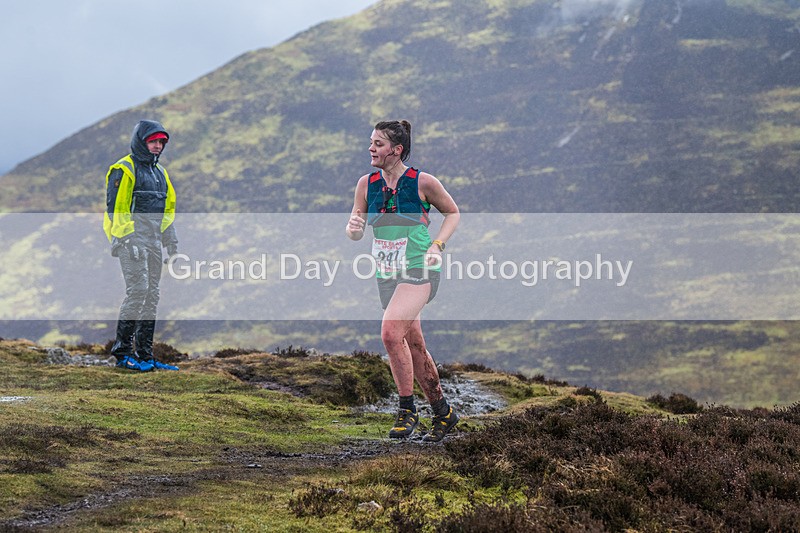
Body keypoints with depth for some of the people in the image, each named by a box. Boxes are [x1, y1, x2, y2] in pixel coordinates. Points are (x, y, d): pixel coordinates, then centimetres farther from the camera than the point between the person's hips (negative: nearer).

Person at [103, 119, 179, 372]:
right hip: (131, 237, -8)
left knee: (151, 295, 6)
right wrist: (127, 241, -20)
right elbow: (116, 207, -13)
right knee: (138, 289, -17)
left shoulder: (159, 172, 20)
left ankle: (144, 354, 10)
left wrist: (172, 243, 18)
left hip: (153, 241, 8)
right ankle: (122, 350, -12)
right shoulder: (124, 169, -6)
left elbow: (167, 209, 25)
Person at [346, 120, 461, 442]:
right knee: (414, 345, 12)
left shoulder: (422, 182, -10)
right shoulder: (366, 183, 2)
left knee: (390, 333, -24)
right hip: (387, 274, 6)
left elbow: (453, 213, 5)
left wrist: (437, 245, -9)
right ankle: (443, 413, 27)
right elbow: (355, 232, 5)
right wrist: (353, 227, -19)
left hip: (420, 271, -6)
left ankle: (407, 409, -9)